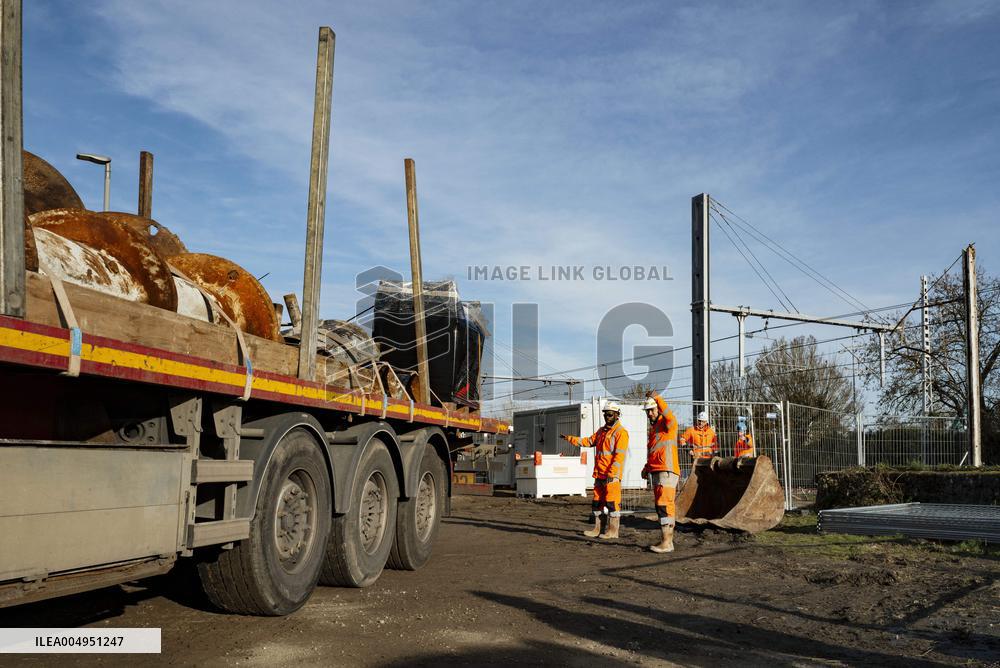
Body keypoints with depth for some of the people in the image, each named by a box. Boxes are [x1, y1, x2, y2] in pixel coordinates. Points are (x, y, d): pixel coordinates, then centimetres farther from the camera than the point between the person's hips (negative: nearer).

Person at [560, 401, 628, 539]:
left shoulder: (621, 432, -9)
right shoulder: (601, 431, 19)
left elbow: (619, 455, -17)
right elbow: (589, 441, 26)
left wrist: (611, 473, -23)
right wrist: (570, 438, 18)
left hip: (612, 475, -9)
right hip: (599, 474, 9)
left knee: (612, 502, -7)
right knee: (597, 501, 12)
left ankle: (613, 530, -1)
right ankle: (598, 528, 20)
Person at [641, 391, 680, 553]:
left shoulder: (668, 424, -5)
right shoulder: (652, 428, 22)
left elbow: (668, 415, -31)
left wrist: (657, 398, -34)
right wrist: (647, 467, 16)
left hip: (667, 471, -10)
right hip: (656, 472, 10)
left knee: (664, 505, -13)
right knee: (660, 506, 13)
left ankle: (666, 542, -14)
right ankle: (667, 540, 21)